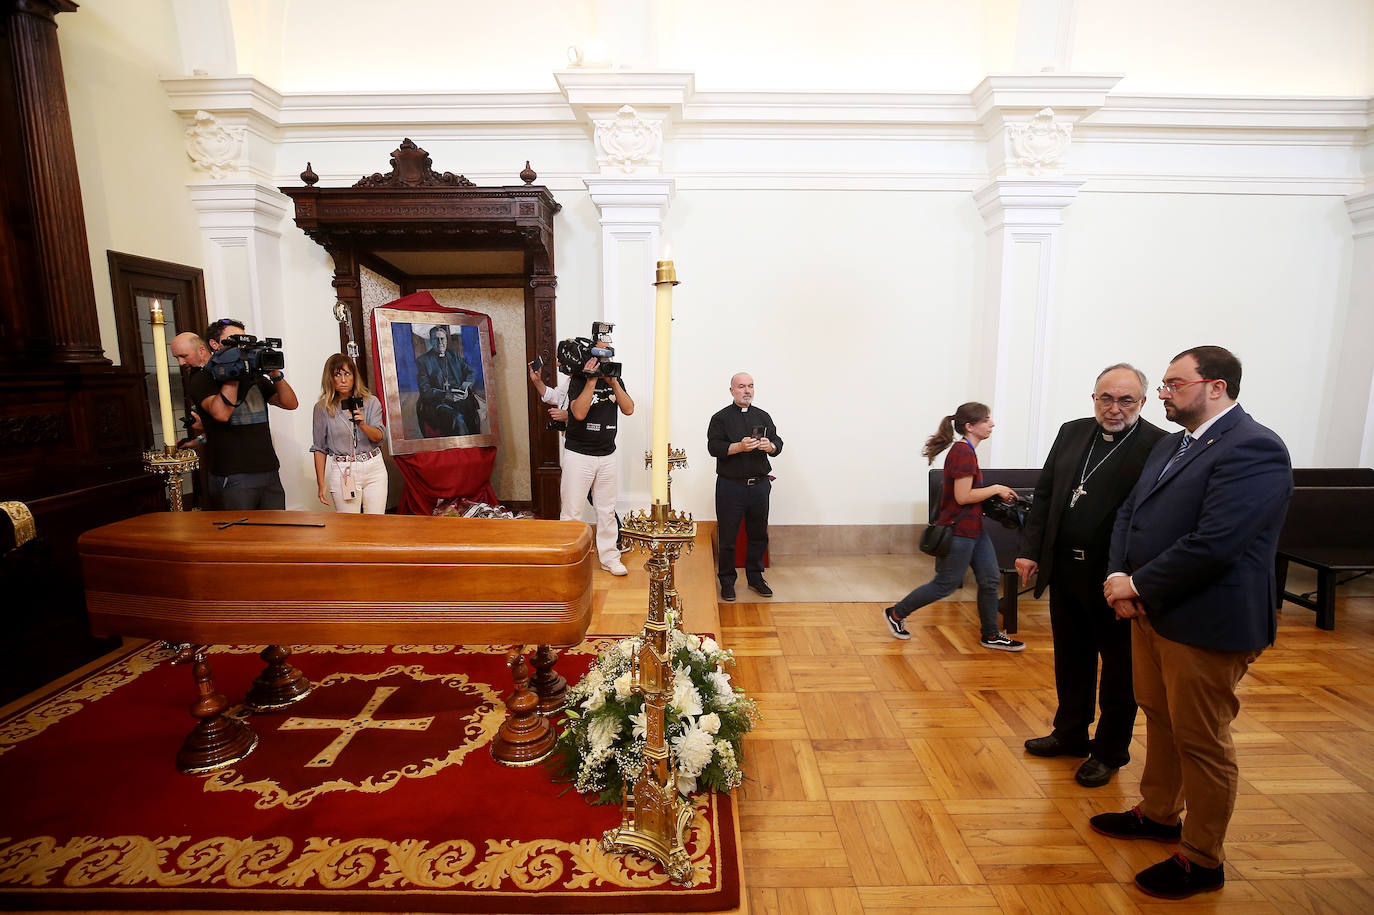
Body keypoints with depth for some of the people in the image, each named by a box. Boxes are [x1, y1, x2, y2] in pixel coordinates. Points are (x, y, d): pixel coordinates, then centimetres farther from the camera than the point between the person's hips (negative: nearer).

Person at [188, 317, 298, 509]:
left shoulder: (255, 377, 18)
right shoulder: (202, 379, 3)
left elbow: (291, 404, 7)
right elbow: (221, 413, -16)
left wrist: (275, 374, -5)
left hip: (269, 472, 5)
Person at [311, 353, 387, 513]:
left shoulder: (371, 402, 3)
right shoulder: (322, 408, 1)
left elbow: (379, 436, -3)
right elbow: (320, 448, 5)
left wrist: (362, 425, -23)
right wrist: (321, 483, 2)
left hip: (374, 469, 1)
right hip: (343, 472, -1)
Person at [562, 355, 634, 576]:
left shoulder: (615, 382, 9)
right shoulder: (578, 381, -6)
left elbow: (628, 409, -5)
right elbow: (579, 413, -21)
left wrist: (613, 382, -12)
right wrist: (591, 381, -20)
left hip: (607, 456, 4)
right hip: (578, 455, -4)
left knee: (607, 510, 11)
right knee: (571, 511, 0)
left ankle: (609, 557, 22)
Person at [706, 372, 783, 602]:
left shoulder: (763, 417, 14)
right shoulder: (721, 418, 2)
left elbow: (778, 442, 9)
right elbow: (714, 447, -9)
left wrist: (769, 446, -14)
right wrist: (739, 447, -24)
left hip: (759, 485, 4)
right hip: (731, 486, -3)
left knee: (758, 535, 11)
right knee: (728, 537, 3)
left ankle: (755, 577, 26)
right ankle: (727, 581, 17)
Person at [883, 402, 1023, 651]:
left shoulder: (965, 450, 11)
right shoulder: (963, 453, -20)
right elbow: (963, 497, -24)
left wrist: (996, 494, 11)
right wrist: (995, 489, -14)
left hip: (973, 528, 10)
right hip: (959, 530, -10)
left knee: (990, 579, 11)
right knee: (945, 584, 1)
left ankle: (990, 635, 24)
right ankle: (896, 613, 15)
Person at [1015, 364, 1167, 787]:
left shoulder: (1160, 446, -12)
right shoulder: (1072, 432, 6)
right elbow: (1044, 495, 9)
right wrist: (1030, 550, 4)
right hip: (1066, 572, 5)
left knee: (1118, 672, 13)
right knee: (1071, 661, 19)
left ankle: (1110, 752, 31)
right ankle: (1070, 734, 37)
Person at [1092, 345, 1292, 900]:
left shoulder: (1253, 449, -18)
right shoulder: (1171, 445, 10)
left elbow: (1213, 543, -26)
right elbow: (1129, 512, 10)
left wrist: (1138, 585, -17)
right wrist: (1118, 575, -6)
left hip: (1206, 623, -8)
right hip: (1152, 610, 9)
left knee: (1201, 744, 7)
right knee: (1159, 719, 22)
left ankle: (1202, 861, 25)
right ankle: (1158, 814, 41)